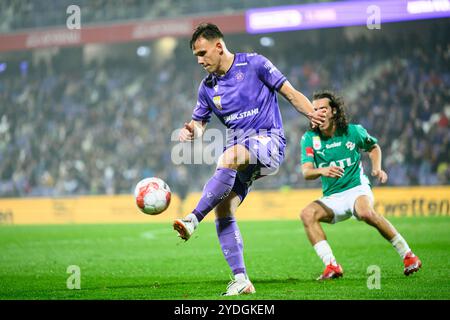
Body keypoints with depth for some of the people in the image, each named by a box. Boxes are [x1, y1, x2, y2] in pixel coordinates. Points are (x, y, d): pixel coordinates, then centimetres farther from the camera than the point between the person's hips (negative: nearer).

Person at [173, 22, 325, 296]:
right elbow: (199, 124, 20)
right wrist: (190, 131, -5)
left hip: (269, 140, -6)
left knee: (228, 158, -36)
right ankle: (241, 280, -11)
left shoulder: (254, 64, -1)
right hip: (239, 153, 6)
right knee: (223, 210, -11)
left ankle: (193, 220, -37)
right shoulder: (207, 88, 13)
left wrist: (311, 112, -19)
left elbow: (289, 92, 0)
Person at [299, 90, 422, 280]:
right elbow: (306, 172, -14)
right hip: (331, 198, 3)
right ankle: (331, 266, -26)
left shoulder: (353, 131, -2)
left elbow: (373, 147, 19)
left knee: (366, 213, -36)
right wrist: (322, 171, -35)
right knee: (307, 214, -27)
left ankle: (408, 256, -22)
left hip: (357, 189, -3)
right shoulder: (309, 138, -2)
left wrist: (377, 168, 1)